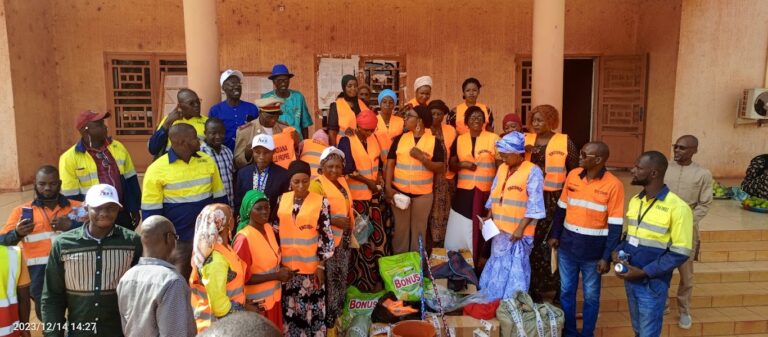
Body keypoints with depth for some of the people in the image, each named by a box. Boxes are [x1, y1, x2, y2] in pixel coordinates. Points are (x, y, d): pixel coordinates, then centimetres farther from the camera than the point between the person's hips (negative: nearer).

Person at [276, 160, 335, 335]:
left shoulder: (321, 202, -8)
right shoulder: (283, 199, 3)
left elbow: (326, 235, -7)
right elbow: (276, 230, 11)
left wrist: (321, 265, -9)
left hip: (311, 266, -3)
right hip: (287, 265, 4)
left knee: (311, 308, 5)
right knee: (289, 308, 15)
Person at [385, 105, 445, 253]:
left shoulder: (433, 141, -2)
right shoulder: (400, 138, 4)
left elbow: (441, 169, -7)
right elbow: (390, 163, 0)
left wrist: (421, 157, -18)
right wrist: (388, 187, -10)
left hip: (423, 194, -1)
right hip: (399, 191, 1)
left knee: (419, 230, 10)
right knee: (401, 229, 10)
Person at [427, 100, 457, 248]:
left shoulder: (451, 131, 5)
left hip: (446, 179, 2)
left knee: (443, 213, 7)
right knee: (429, 213, 2)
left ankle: (441, 245, 19)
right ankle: (428, 245, 14)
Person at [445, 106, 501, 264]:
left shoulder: (493, 138, 0)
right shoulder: (459, 140, 8)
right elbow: (451, 165, 12)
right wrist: (462, 164, -10)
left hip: (486, 192, -2)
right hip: (464, 191, 2)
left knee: (480, 229, 4)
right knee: (458, 230, 3)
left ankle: (476, 263, 16)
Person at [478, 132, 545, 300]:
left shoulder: (532, 171, -12)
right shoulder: (502, 168, 9)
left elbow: (534, 205, -16)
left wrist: (521, 228, -19)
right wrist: (489, 217, 6)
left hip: (519, 232, -7)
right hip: (500, 230, 7)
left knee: (515, 272, 1)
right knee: (497, 269, 17)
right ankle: (493, 302, 30)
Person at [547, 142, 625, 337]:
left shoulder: (613, 185, -13)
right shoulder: (573, 175, 0)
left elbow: (615, 226, -12)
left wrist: (607, 257, -13)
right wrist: (555, 235, 10)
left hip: (593, 250, -4)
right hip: (567, 246, 4)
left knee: (591, 296, 12)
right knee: (566, 292, 14)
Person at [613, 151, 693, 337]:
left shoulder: (677, 207, -17)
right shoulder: (635, 201, 6)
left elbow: (681, 253, -17)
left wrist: (644, 272, -21)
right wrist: (617, 251, -4)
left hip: (652, 284, -6)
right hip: (630, 280, 6)